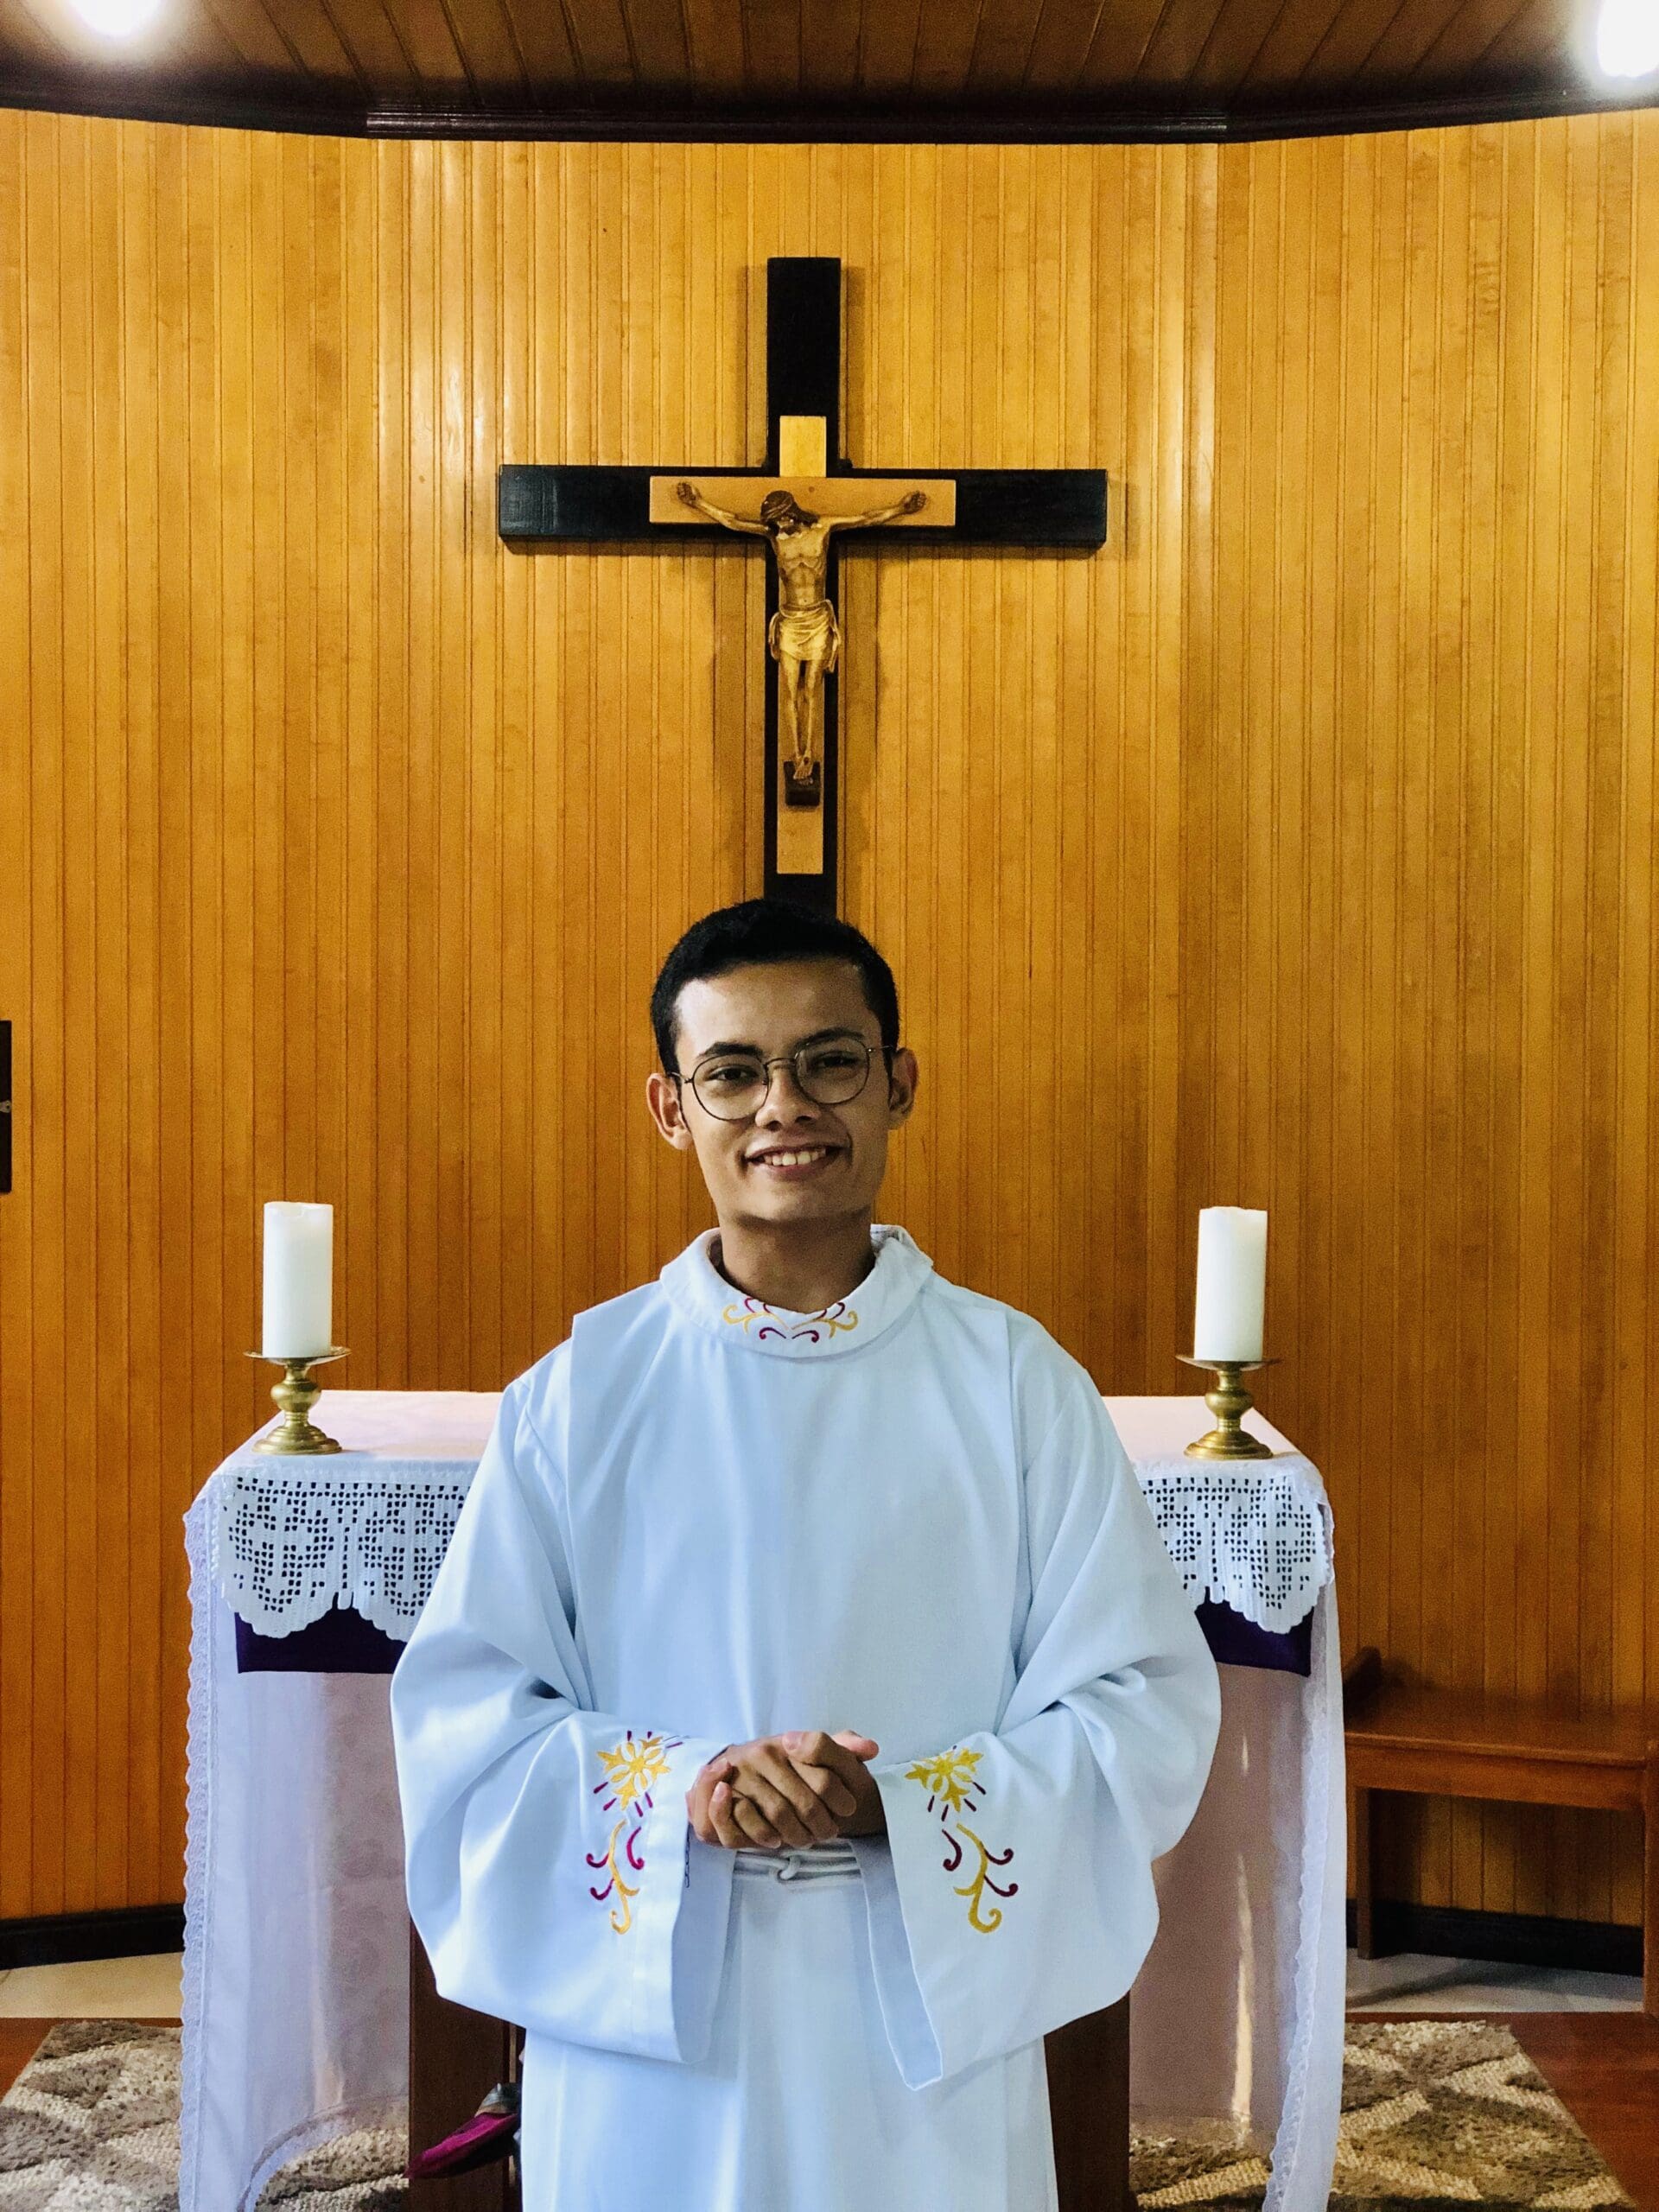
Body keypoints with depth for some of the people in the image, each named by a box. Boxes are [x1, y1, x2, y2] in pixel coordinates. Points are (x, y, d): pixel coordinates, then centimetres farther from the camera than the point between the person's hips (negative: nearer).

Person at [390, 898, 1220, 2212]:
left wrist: (897, 1804, -18)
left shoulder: (1015, 1381, -3)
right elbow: (457, 1709, -2)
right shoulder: (581, 1392, -1)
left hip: (935, 2053, 0)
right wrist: (680, 1790, -18)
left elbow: (1149, 1710, -5)